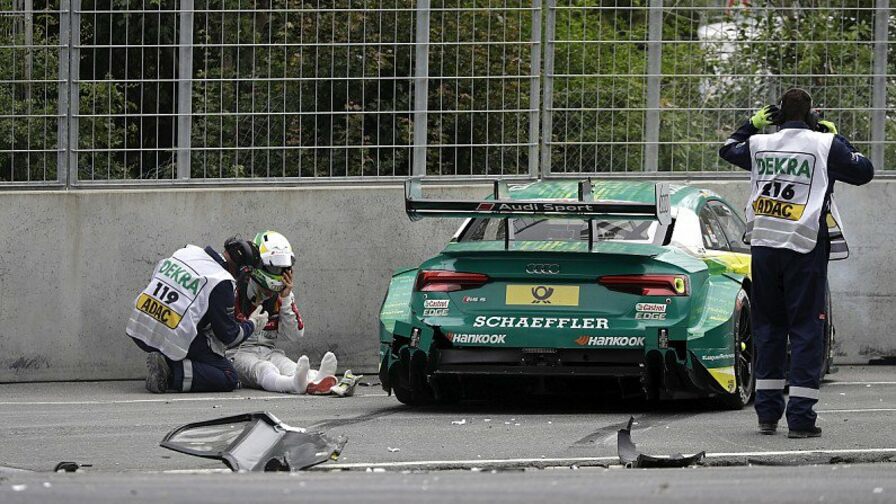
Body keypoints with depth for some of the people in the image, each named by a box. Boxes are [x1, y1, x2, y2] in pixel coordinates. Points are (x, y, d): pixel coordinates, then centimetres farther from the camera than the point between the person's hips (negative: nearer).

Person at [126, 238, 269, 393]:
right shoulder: (221, 283, -10)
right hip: (173, 342, -7)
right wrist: (252, 323, 19)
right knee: (229, 379, 2)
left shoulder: (187, 251, 10)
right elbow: (229, 336, -2)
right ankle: (171, 373, -13)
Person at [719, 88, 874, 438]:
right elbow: (864, 172, 8)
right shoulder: (824, 145, -4)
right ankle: (800, 418, -8)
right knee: (806, 330, -2)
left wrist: (753, 124, 35)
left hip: (763, 245, 4)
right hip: (805, 248, -4)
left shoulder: (760, 144, 7)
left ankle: (768, 413, 14)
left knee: (768, 327, 13)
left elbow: (727, 150, 27)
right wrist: (837, 140, 17)